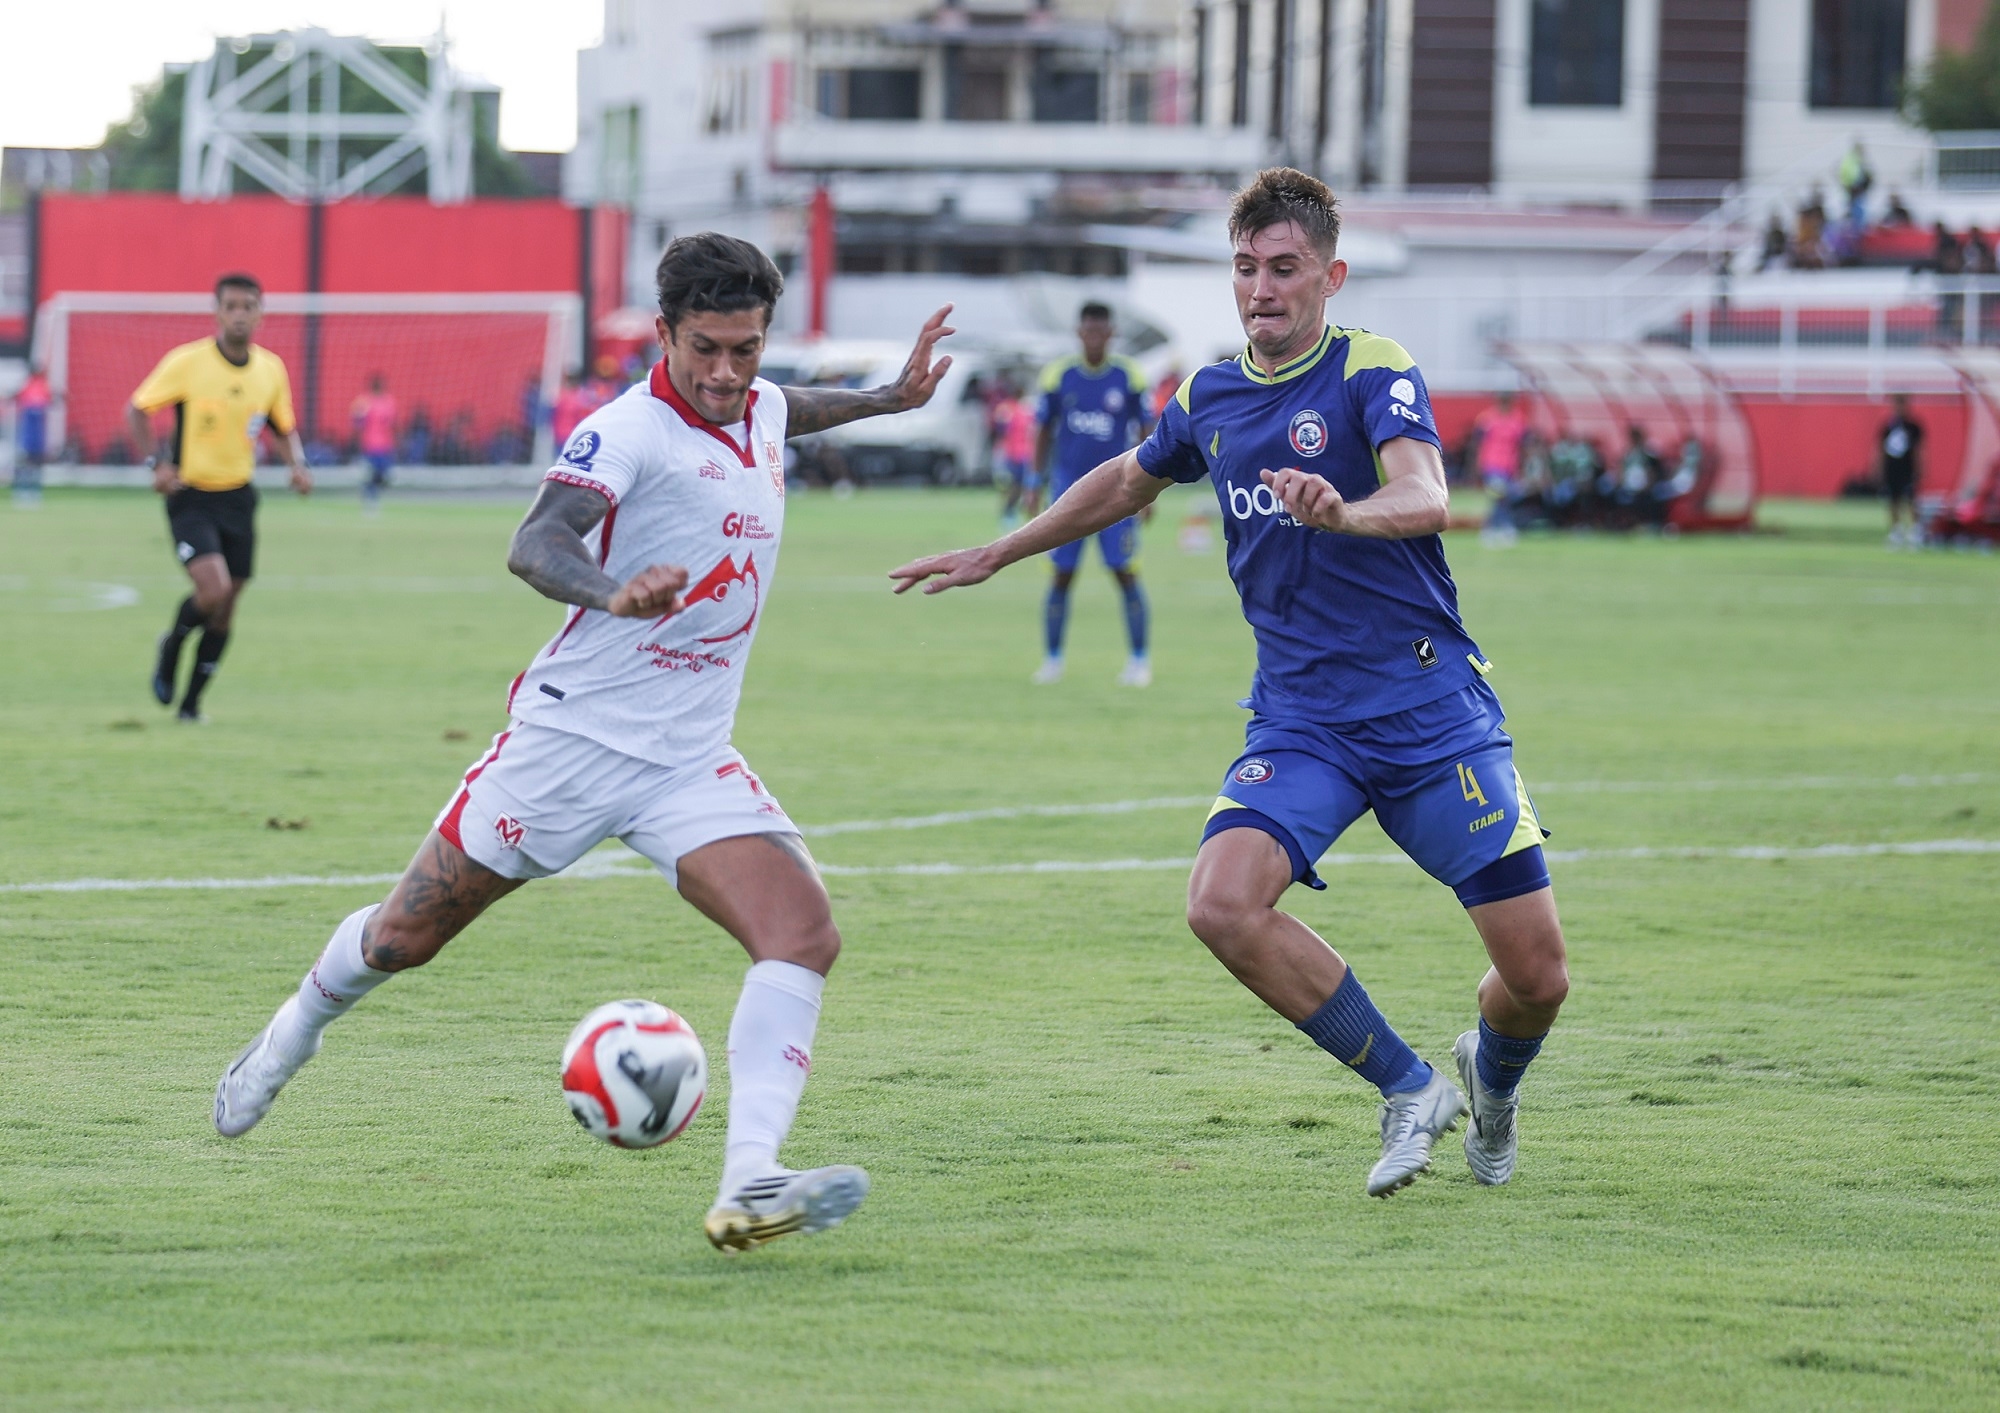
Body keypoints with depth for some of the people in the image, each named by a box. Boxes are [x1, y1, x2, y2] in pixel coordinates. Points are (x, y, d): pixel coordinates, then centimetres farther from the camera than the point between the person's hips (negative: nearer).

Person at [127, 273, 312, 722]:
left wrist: (297, 464, -4)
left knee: (224, 611, 6)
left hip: (238, 497, 4)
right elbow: (137, 409, -3)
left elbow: (284, 427, 15)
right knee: (213, 588, -22)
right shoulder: (186, 362, -12)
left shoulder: (271, 369, 0)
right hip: (190, 496, -4)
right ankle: (172, 645, 11)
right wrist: (157, 463, -16)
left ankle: (192, 700, 22)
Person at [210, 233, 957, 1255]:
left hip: (692, 763, 5)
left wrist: (887, 399, 36)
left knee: (805, 934, -20)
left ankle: (748, 1186, -31)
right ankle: (295, 1032, 42)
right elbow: (535, 544, -35)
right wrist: (611, 590, -53)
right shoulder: (628, 430, -17)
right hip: (571, 738, -5)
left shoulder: (763, 409, 7)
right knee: (406, 936, 9)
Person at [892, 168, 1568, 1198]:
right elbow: (1129, 481, 31)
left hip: (1431, 712, -4)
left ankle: (1491, 1083, 31)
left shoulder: (1372, 373, -8)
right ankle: (1408, 1091, -5)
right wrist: (997, 554, 34)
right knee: (1223, 903, -24)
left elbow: (1425, 499, -28)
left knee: (1536, 976, -8)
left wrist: (1344, 512, -49)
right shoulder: (1212, 398, 9)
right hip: (1301, 718, 4)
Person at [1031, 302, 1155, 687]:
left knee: (1125, 574, -5)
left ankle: (1139, 660, 5)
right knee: (1061, 575, 2)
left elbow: (1146, 433, 4)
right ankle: (1052, 659, 13)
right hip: (1069, 487, 1)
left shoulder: (1128, 377, -3)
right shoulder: (1058, 376, 0)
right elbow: (1045, 432, 9)